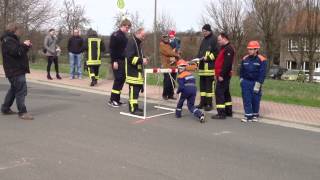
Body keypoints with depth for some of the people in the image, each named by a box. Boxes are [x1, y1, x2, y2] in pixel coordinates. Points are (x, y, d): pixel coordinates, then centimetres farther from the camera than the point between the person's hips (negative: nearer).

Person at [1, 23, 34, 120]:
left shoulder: (11, 39, 20)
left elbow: (20, 51, 22)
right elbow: (17, 52, -25)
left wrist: (26, 46, 7)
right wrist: (24, 45, -11)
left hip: (16, 70, 11)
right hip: (15, 70, -11)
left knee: (14, 89, 18)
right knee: (21, 90, -10)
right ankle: (22, 112, -7)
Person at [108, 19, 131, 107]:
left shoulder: (124, 36, 16)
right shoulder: (115, 35, -9)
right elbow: (112, 49, -15)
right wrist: (114, 61, -20)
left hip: (123, 61, 8)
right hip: (117, 61, -8)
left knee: (122, 79, 7)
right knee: (118, 79, -10)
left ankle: (117, 99, 13)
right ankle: (112, 100, -3)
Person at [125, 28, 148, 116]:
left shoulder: (138, 42, 17)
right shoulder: (131, 42, -14)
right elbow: (130, 57, -22)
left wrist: (143, 59, 9)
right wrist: (141, 60, -23)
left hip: (138, 70, 10)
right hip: (132, 71, -10)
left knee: (137, 88, 12)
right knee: (134, 89, -10)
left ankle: (134, 106, 20)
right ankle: (133, 109, -7)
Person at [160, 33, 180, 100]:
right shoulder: (162, 45, 2)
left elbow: (176, 52, 17)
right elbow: (168, 52, -11)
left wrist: (174, 57, -3)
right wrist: (176, 54, -3)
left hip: (173, 66, 6)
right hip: (166, 66, -6)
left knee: (173, 82, 5)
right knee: (167, 81, -9)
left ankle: (171, 95, 12)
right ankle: (165, 95, 3)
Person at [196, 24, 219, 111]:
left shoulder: (214, 39, -6)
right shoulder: (204, 40, 20)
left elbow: (216, 52, -14)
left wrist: (207, 57, -17)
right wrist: (199, 59, 12)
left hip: (210, 66, -8)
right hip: (202, 66, 8)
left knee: (209, 85, -6)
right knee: (202, 84, 11)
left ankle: (209, 104, -1)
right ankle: (203, 102, 19)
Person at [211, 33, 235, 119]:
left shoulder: (228, 49, -15)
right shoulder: (224, 48, 18)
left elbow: (227, 64, -24)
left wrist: (221, 75, -25)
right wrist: (218, 74, 18)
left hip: (223, 76, -11)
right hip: (224, 75, 11)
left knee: (219, 92, -10)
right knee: (226, 93, 15)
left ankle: (221, 113, -9)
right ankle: (228, 111, 25)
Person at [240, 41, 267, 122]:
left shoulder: (261, 60, -8)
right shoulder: (245, 59, 4)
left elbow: (262, 73, -11)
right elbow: (241, 71, 15)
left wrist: (258, 84, -14)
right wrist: (241, 80, 6)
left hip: (255, 83, -3)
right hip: (246, 82, 3)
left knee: (255, 100, 6)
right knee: (246, 100, 1)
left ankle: (255, 115, 21)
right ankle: (248, 115, 6)